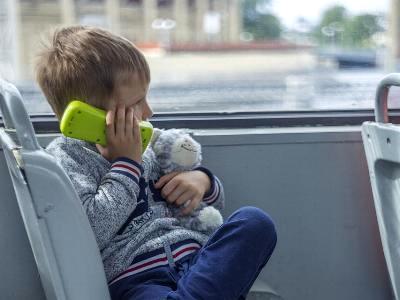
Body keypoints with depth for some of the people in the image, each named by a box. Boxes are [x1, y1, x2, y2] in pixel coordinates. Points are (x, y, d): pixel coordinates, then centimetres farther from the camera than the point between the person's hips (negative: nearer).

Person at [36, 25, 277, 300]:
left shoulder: (147, 147, 22)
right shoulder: (66, 155, 3)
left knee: (255, 222, -18)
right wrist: (127, 164, -6)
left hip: (194, 259, 8)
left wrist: (202, 180, 9)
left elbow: (215, 200, 34)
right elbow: (90, 231, -15)